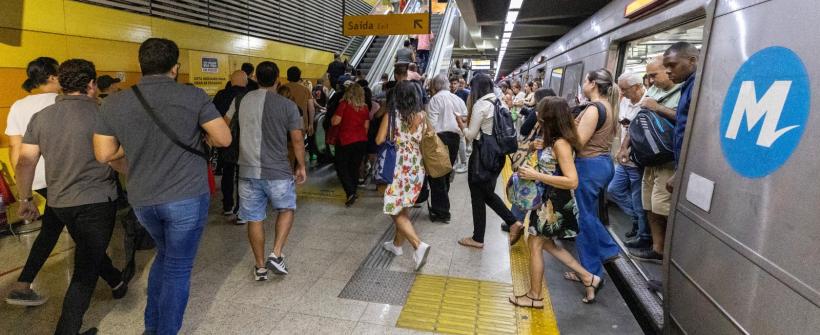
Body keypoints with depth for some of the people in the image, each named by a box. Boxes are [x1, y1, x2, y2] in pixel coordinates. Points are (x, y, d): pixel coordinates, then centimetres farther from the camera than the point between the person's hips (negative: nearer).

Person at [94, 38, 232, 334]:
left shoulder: (113, 103, 1)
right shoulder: (193, 96, -10)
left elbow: (104, 155, 2)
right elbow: (224, 139, -11)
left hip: (142, 200, 5)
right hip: (187, 198, -4)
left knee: (165, 254, 26)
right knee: (178, 267, 8)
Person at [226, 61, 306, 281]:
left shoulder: (242, 100, 2)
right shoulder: (287, 105, -7)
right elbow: (297, 139, -5)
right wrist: (301, 166, 6)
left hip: (248, 170, 3)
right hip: (277, 171, -2)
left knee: (254, 219, 11)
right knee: (286, 209, 19)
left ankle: (260, 267, 22)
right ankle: (276, 255, 5)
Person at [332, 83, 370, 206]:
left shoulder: (344, 104, -10)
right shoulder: (365, 107, 3)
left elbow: (335, 122, -13)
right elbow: (366, 126, 9)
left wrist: (336, 113, 4)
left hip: (346, 141, -4)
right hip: (362, 141, 5)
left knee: (341, 167, 4)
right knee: (355, 167, 14)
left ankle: (351, 192, -10)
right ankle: (352, 192, 21)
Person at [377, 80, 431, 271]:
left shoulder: (391, 115, -10)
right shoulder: (421, 116, -1)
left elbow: (379, 140, -10)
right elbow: (425, 143, 3)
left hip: (398, 168, -5)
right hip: (416, 168, 5)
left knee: (397, 212, 3)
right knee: (404, 209, 18)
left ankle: (419, 245, -14)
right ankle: (397, 244, 33)